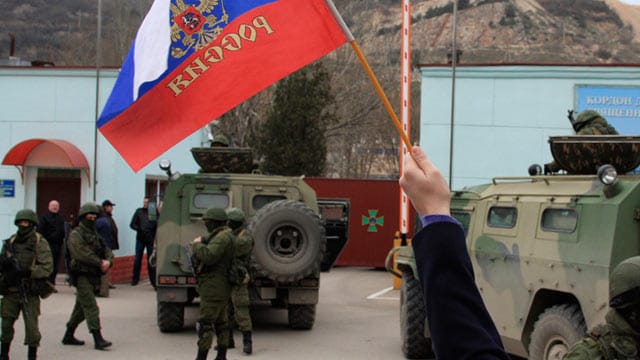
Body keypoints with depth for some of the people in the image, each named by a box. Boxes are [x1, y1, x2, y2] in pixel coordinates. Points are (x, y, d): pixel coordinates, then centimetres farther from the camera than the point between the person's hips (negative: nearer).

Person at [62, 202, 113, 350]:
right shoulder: (76, 234, -7)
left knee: (81, 309, 16)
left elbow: (106, 250, 13)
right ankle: (98, 339, -17)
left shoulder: (95, 235, 19)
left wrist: (108, 261, -9)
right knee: (91, 308, -14)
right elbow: (82, 254, -21)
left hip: (93, 276, 9)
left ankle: (68, 336, 27)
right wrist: (100, 263, -19)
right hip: (82, 276, -9)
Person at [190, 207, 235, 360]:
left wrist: (197, 244, -15)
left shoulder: (223, 237, -18)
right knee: (221, 322, 13)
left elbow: (208, 256, -30)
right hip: (219, 288, 10)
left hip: (213, 288, -10)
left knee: (205, 323, -9)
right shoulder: (219, 236, 15)